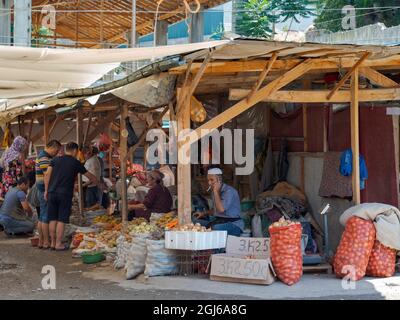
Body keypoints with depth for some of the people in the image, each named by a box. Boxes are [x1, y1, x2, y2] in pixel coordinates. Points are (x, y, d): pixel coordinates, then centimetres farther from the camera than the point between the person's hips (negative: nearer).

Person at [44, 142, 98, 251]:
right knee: (61, 220, 0)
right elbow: (89, 176, 15)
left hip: (52, 192, 4)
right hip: (65, 194, -3)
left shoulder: (55, 160, 10)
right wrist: (95, 181, 34)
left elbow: (47, 175, 2)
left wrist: (46, 190, 6)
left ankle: (52, 243, 14)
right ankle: (58, 244, 1)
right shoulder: (76, 163, 4)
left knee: (53, 219, 9)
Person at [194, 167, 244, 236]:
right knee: (197, 222, -2)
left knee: (216, 228, -38)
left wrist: (216, 192, -20)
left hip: (234, 224, -9)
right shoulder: (216, 191, 12)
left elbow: (221, 209, -28)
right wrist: (204, 213, 11)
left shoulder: (229, 191, -15)